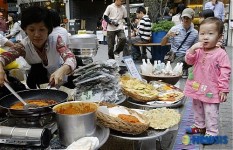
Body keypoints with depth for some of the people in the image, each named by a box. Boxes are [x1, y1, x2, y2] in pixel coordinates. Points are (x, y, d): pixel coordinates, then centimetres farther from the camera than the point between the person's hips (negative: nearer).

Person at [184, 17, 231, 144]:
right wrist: (192, 49, -19)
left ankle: (211, 133, 16)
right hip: (197, 88, 6)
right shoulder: (198, 50, 1)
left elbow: (225, 72, -14)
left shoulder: (221, 54, -15)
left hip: (211, 90, -6)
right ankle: (199, 126, 40)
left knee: (211, 112, 2)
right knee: (197, 109, 21)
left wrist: (223, 89, -15)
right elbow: (189, 61, -3)